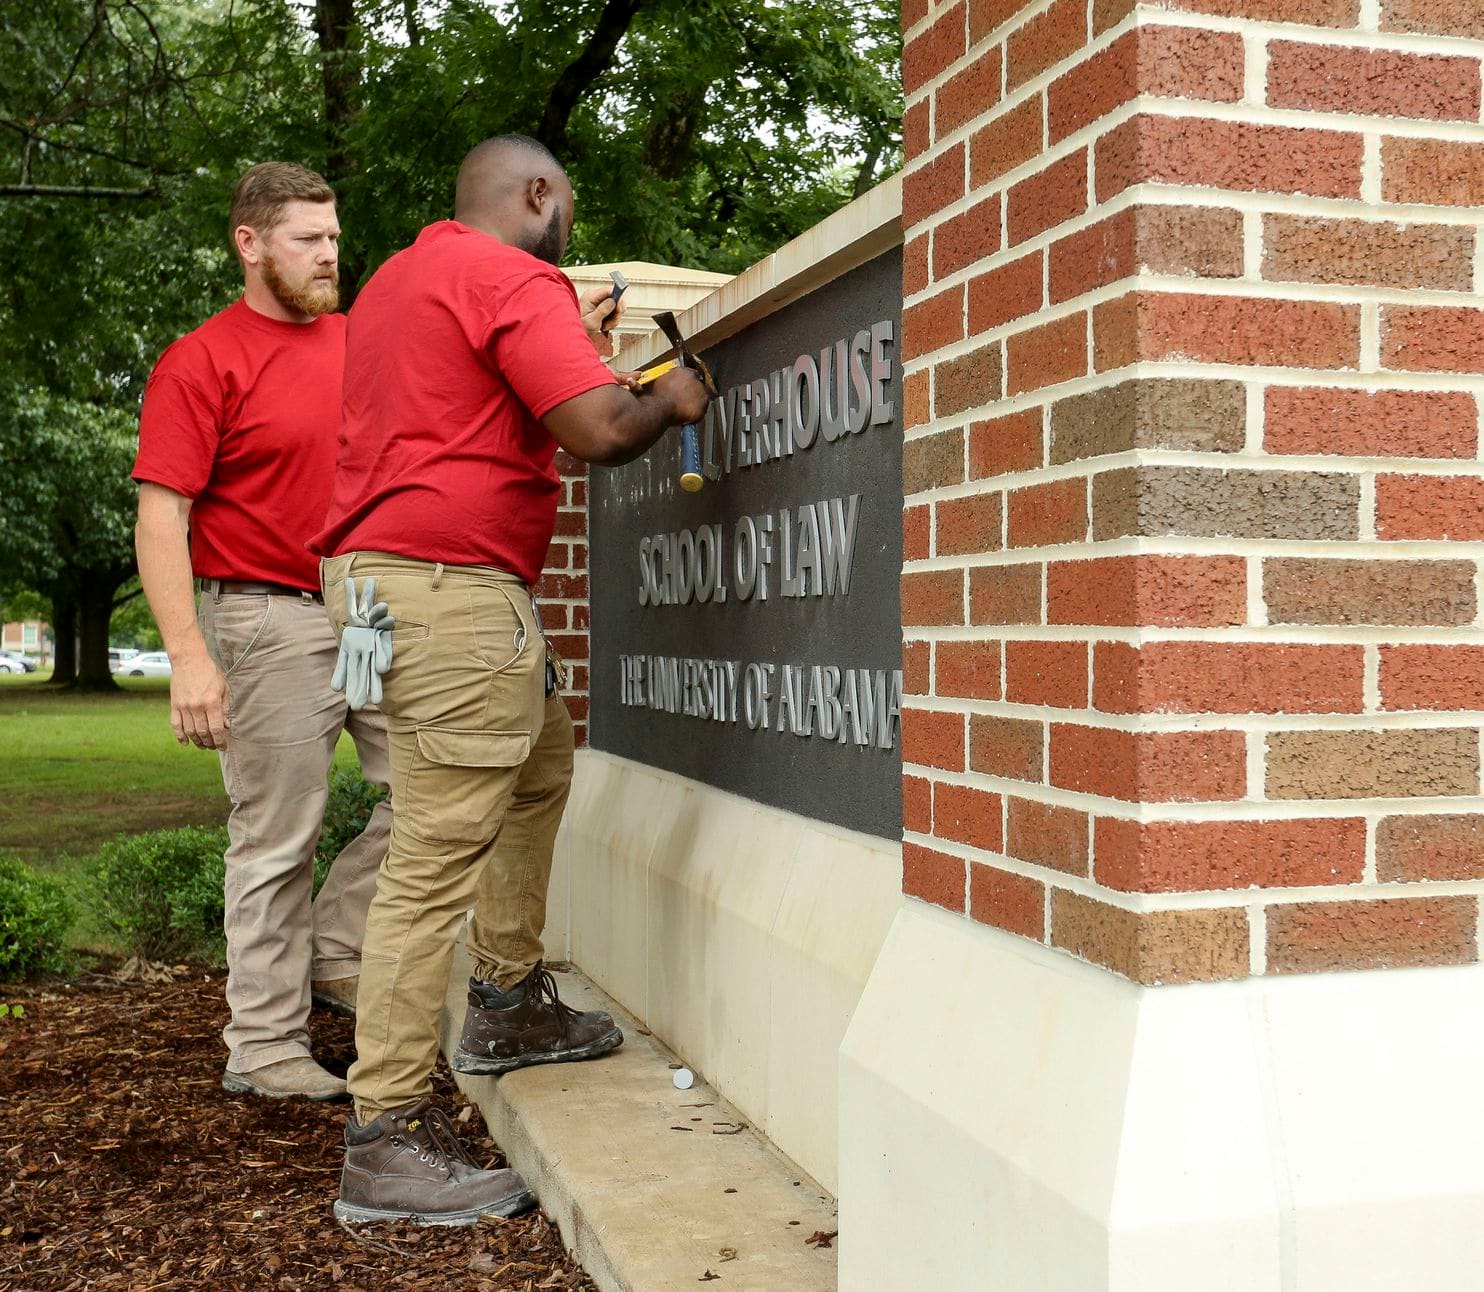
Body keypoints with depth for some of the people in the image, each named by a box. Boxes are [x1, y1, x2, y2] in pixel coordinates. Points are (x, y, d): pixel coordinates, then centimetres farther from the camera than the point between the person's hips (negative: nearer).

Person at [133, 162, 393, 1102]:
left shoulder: (364, 339, 12)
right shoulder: (201, 363, -6)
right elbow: (161, 516, -11)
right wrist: (189, 655, -21)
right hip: (272, 619, -6)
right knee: (278, 838, 1)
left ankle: (331, 950, 23)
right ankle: (266, 1046, 14)